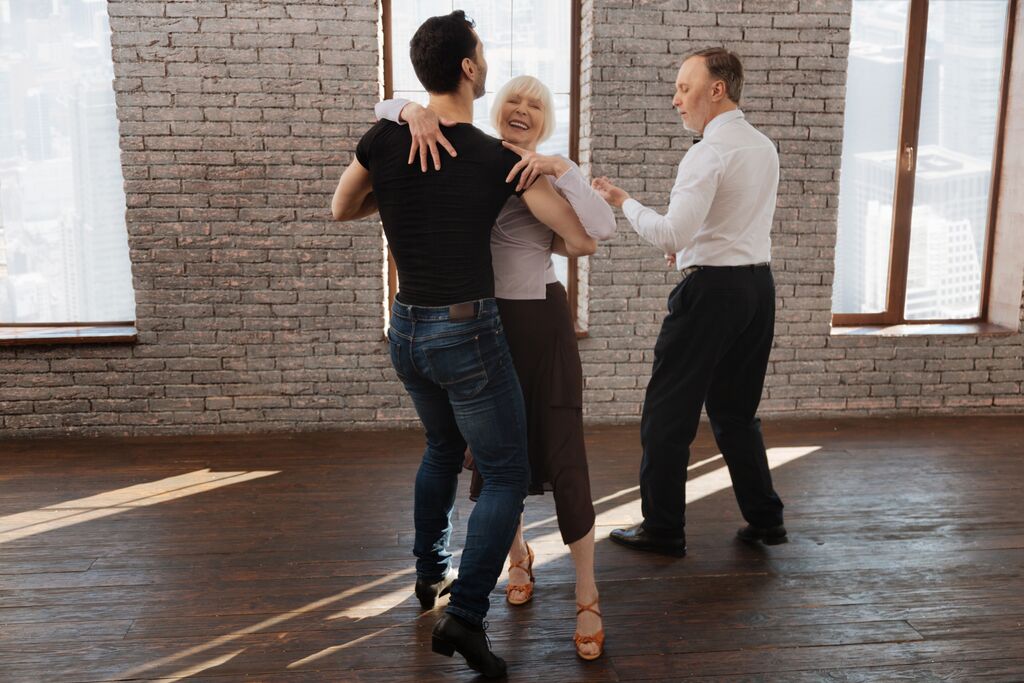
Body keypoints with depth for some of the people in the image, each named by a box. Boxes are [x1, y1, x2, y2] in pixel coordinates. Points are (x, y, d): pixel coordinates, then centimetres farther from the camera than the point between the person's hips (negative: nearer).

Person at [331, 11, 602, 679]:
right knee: (507, 475, 5)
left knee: (443, 446, 28)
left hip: (406, 330, 6)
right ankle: (464, 613, -6)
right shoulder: (501, 158, -14)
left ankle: (432, 573, 41)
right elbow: (580, 231, -7)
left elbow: (341, 210, 14)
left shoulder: (385, 138, -3)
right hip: (467, 334, -6)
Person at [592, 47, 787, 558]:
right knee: (735, 411, 18)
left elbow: (672, 235, -23)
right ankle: (764, 519, 23)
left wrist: (623, 201, -11)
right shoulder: (764, 148, 12)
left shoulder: (708, 153, -16)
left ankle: (662, 530, 11)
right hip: (758, 284, 9)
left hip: (711, 289, -9)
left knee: (668, 414, 2)